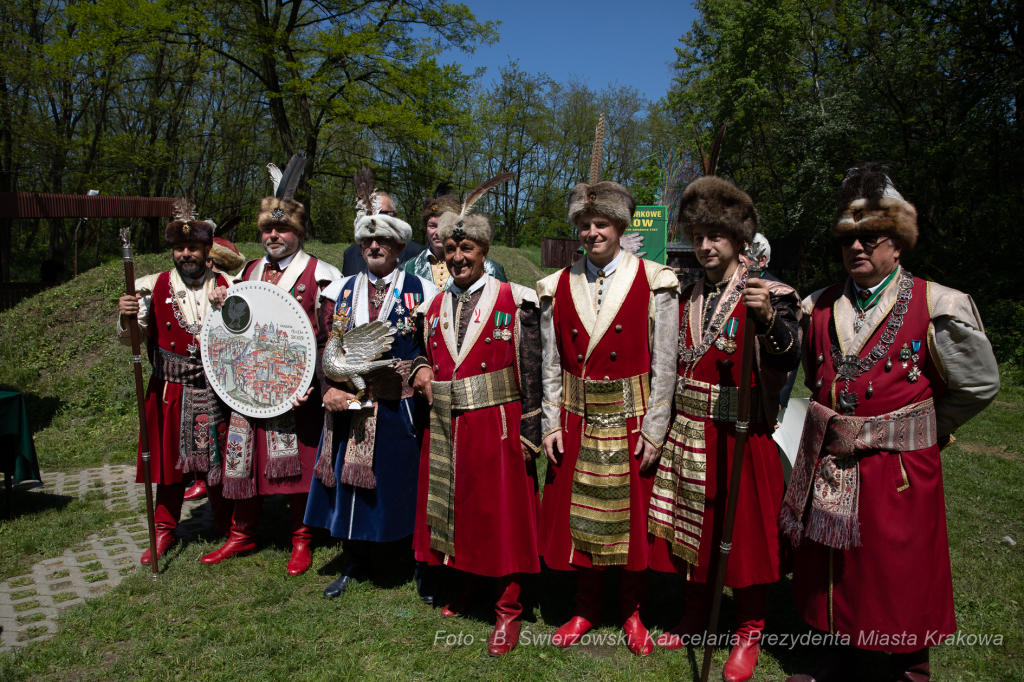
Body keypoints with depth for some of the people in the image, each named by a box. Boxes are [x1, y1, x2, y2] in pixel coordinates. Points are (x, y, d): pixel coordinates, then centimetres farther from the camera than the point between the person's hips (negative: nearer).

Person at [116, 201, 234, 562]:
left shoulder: (226, 287, 2)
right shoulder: (154, 286, 2)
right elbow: (130, 340, -1)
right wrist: (126, 318, -22)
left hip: (216, 392, 0)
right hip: (170, 392, 0)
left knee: (220, 461, 9)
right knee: (170, 460, 10)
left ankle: (227, 526, 28)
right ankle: (165, 530, 28)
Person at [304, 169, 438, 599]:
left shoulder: (422, 293, 0)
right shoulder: (339, 292, 9)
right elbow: (325, 348, 6)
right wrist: (329, 389, -8)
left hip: (401, 411, -3)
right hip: (349, 407, 3)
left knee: (408, 486, 7)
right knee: (352, 485, 12)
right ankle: (356, 565, 32)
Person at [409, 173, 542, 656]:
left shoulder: (514, 301, -5)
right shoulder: (434, 305, 10)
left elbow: (530, 372, -7)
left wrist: (529, 431, -11)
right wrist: (422, 369, -2)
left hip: (496, 426, -5)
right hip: (445, 429, 5)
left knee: (502, 513, 4)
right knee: (455, 508, 15)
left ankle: (509, 610, 19)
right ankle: (468, 585, 38)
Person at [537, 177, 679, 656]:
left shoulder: (654, 284, -5)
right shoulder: (558, 288, 3)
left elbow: (664, 365, -6)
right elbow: (551, 364, 6)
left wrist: (652, 430, -10)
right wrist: (552, 423, 0)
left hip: (631, 420, -2)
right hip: (577, 420, 3)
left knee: (631, 517, 9)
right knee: (579, 514, 11)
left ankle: (632, 612, 30)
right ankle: (586, 609, 31)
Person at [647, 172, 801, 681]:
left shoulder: (769, 294, -8)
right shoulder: (685, 299, 9)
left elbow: (788, 359, -24)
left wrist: (767, 317, -42)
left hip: (742, 436, -5)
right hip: (688, 436, 5)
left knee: (745, 533, 7)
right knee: (694, 528, 15)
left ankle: (749, 634, 27)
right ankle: (696, 621, 35)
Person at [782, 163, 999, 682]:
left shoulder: (935, 306, -7)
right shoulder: (818, 307, 5)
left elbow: (977, 384, 1)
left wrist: (922, 428, 7)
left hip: (900, 470, -4)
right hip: (828, 466, 4)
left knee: (901, 577, 9)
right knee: (832, 571, 16)